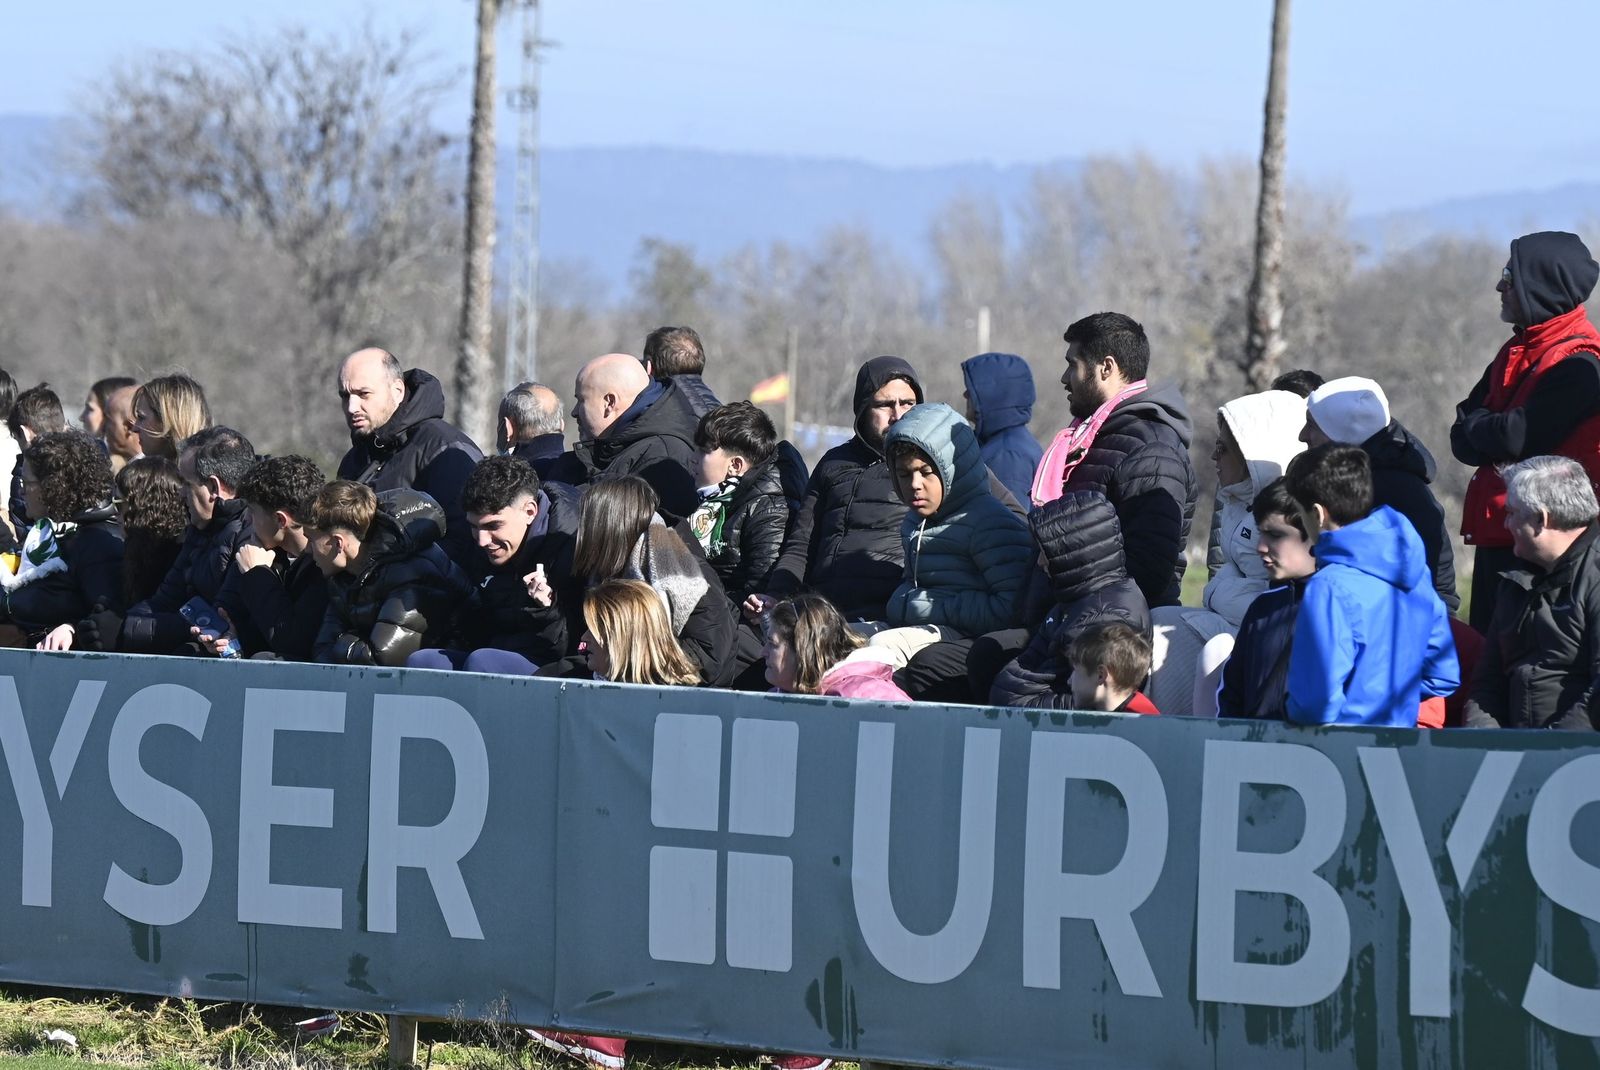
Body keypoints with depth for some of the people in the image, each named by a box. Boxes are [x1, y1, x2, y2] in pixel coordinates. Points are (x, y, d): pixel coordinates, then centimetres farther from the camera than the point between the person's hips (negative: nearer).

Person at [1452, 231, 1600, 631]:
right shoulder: (1516, 352, 16)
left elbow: (1517, 436, -19)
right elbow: (1462, 442, 14)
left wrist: (1476, 426, 0)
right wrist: (1491, 431, -7)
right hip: (1497, 534, 9)